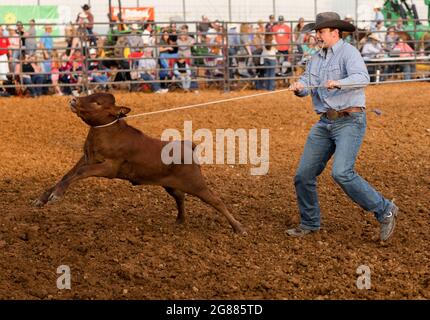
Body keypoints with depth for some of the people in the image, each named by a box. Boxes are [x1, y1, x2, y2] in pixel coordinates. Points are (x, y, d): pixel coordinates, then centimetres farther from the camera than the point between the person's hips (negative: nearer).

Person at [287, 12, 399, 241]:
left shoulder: (348, 52, -9)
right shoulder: (316, 59, 15)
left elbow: (362, 78, -25)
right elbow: (306, 83, 5)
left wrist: (338, 83, -42)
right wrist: (298, 86, -18)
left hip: (350, 121, -8)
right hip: (325, 123, 8)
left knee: (341, 173, -23)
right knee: (303, 175, 5)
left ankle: (384, 211, -7)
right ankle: (309, 223, 23)